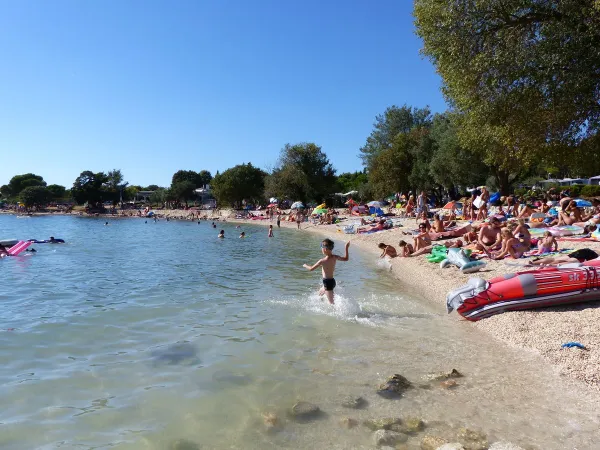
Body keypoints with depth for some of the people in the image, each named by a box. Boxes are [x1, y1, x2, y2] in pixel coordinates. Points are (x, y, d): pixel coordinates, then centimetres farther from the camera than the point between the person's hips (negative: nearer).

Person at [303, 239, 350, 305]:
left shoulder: (322, 261, -21)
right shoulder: (335, 257, -5)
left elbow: (311, 269, -12)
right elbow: (346, 258, 8)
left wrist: (305, 266, 8)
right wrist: (346, 248, 10)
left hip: (327, 282, -8)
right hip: (332, 281, 8)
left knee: (332, 302, 0)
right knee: (320, 293, 32)